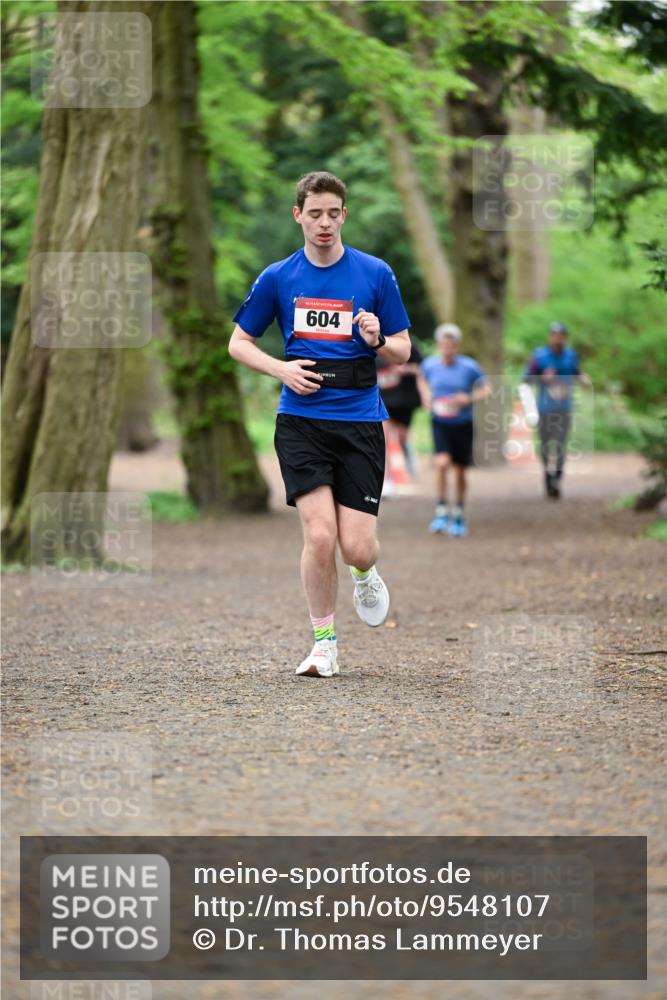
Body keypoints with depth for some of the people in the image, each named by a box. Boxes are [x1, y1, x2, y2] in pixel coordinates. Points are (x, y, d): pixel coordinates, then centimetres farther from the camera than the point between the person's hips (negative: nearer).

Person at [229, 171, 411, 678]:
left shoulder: (375, 274, 2)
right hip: (301, 421, 0)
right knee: (319, 534, -13)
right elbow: (239, 342, 13)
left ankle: (365, 575, 33)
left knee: (357, 546, -6)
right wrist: (282, 369, -5)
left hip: (360, 420, 0)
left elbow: (403, 351, 7)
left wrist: (378, 341, -16)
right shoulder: (278, 278, 5)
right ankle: (324, 642, 4)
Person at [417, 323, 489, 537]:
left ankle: (458, 515, 27)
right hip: (440, 423, 0)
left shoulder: (469, 367, -11)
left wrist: (469, 398, -19)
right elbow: (422, 379, 20)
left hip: (463, 425, 0)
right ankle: (441, 512, -13)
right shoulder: (430, 365, -4)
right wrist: (426, 396, 3)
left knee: (460, 472, 8)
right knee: (442, 463, -21)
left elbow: (486, 390, -1)